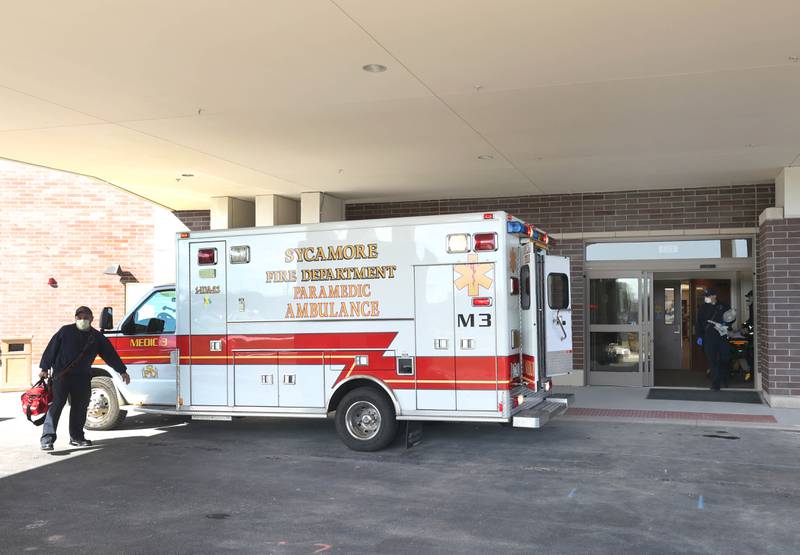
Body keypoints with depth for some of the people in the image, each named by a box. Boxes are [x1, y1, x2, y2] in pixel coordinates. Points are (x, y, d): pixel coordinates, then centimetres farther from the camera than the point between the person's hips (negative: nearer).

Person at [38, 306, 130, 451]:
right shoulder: (66, 331, -1)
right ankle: (47, 438, -13)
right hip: (61, 374, -4)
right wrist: (44, 368, -2)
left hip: (82, 377, 4)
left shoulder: (97, 337, 8)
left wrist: (122, 371, 11)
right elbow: (51, 349, 0)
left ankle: (76, 436, 21)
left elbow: (110, 354, 11)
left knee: (80, 406, 9)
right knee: (56, 404, -11)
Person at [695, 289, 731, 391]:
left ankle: (724, 380, 26)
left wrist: (726, 323, -7)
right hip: (709, 337, 0)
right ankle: (715, 383, -1)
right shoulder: (702, 309, 9)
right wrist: (699, 336, 0)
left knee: (725, 359, 4)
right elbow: (699, 324, 9)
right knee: (712, 360, -4)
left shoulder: (724, 307, 7)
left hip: (723, 336, 0)